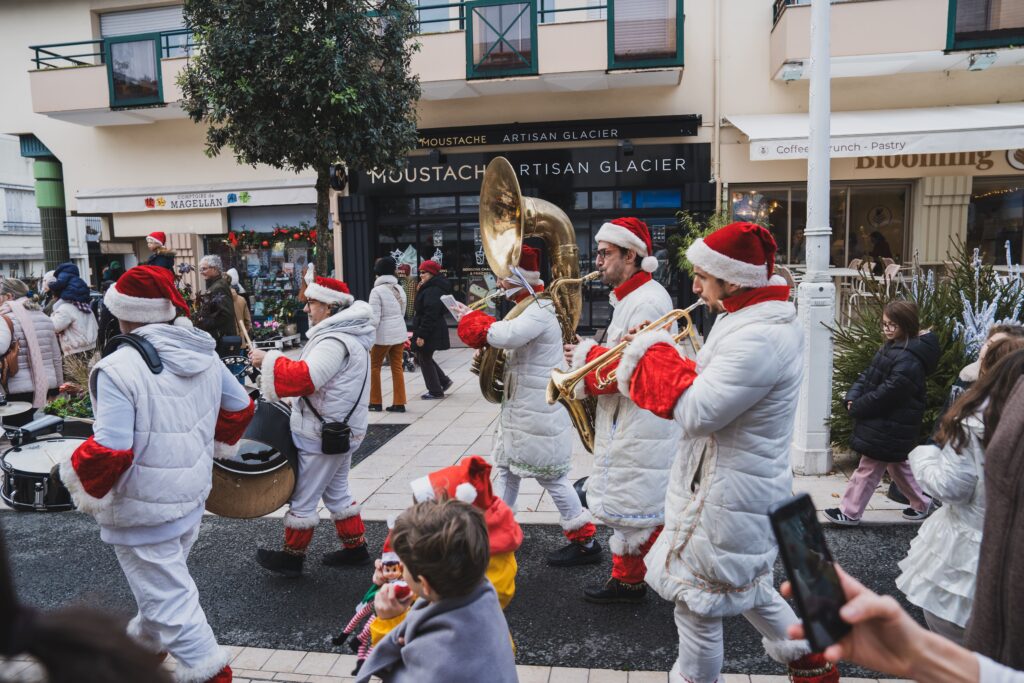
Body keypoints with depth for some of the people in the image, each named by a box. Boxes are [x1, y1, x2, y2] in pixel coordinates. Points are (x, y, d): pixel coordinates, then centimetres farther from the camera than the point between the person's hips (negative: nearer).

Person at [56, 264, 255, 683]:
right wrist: (213, 446, 21)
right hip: (193, 494, 8)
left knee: (168, 595, 6)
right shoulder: (204, 353, -3)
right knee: (165, 579, 28)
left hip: (143, 509, -8)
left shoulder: (119, 369, -25)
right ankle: (146, 643, 51)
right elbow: (240, 407, 7)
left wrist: (87, 488, -6)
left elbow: (110, 451, -26)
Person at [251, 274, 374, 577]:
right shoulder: (347, 333, 11)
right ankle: (355, 547, 29)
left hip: (323, 435, -10)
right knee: (336, 492, 20)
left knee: (303, 497, 5)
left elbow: (304, 377, -33)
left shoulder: (335, 341, -23)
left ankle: (292, 557, 19)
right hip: (341, 428, 10)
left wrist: (268, 359, -22)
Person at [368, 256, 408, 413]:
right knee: (397, 367, 9)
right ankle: (399, 403, 10)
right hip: (399, 333, 6)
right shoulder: (399, 289, 8)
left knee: (374, 366, 9)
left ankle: (376, 402, 14)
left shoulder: (377, 291, -14)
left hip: (383, 335, -6)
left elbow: (374, 319, -18)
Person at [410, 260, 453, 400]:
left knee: (425, 359, 2)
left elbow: (430, 315, -26)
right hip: (434, 331, 11)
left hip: (430, 332, -11)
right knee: (424, 357, 20)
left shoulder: (432, 290, -21)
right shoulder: (429, 288, 13)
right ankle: (444, 381, 26)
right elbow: (422, 309, 21)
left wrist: (421, 335, -25)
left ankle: (435, 391, 12)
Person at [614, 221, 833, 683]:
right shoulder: (762, 317, 6)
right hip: (743, 487, 11)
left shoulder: (758, 340, -29)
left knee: (698, 604, 9)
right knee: (745, 585, 30)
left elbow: (695, 412, -29)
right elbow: (707, 388, 9)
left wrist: (655, 352, -17)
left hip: (729, 499, -11)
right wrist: (660, 354, -4)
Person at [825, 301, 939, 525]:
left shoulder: (908, 359, -23)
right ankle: (922, 503, 38)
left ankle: (849, 513, 11)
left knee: (868, 468, 0)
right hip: (889, 423, 10)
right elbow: (868, 374, 9)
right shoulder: (891, 347, 8)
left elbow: (887, 392, -26)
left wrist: (857, 408, -16)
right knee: (897, 465, 23)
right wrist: (853, 397, -6)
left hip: (889, 428, -10)